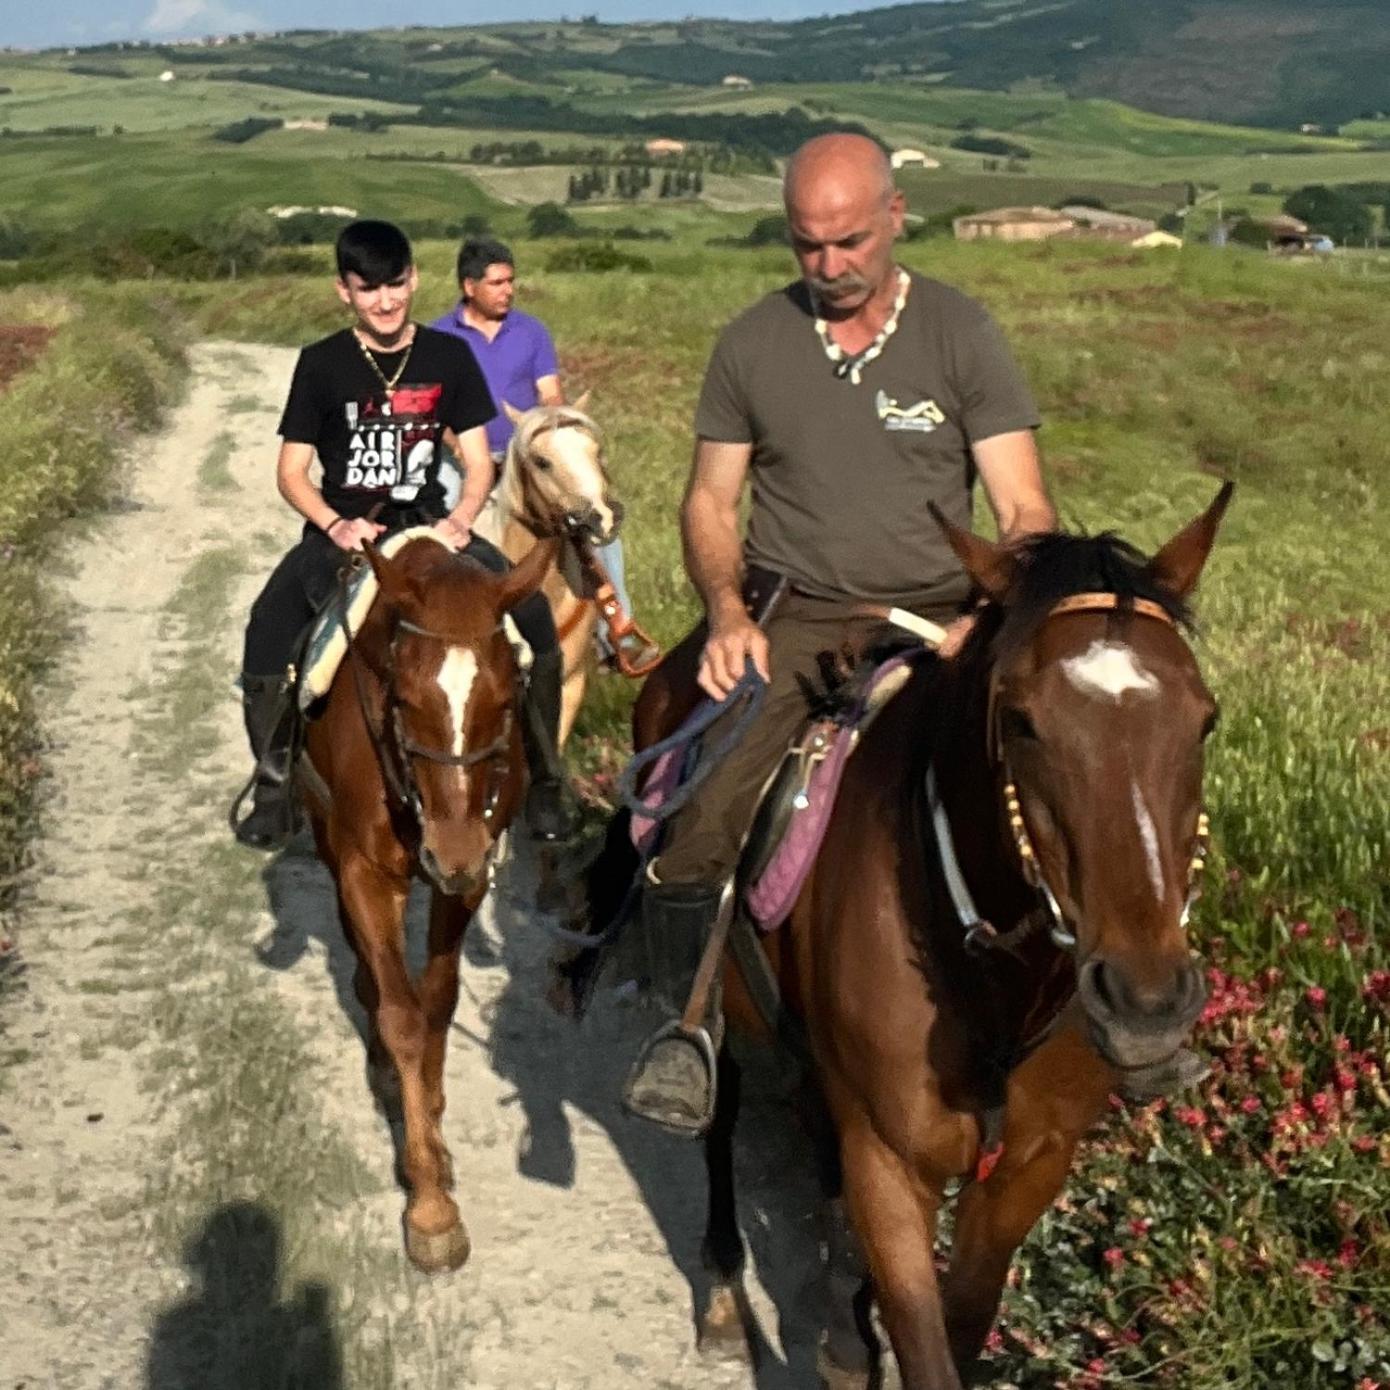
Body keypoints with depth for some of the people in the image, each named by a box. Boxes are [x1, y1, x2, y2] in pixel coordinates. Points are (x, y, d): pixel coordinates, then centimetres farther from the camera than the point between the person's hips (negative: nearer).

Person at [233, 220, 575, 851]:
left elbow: (478, 460, 4)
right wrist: (335, 526, -18)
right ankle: (276, 784, -7)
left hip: (428, 525, 1)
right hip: (342, 531, -1)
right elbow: (292, 471, 0)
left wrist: (459, 520, -16)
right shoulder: (322, 363, -2)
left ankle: (543, 781, -4)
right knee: (268, 633, -28)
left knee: (532, 617, -21)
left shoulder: (449, 357, 2)